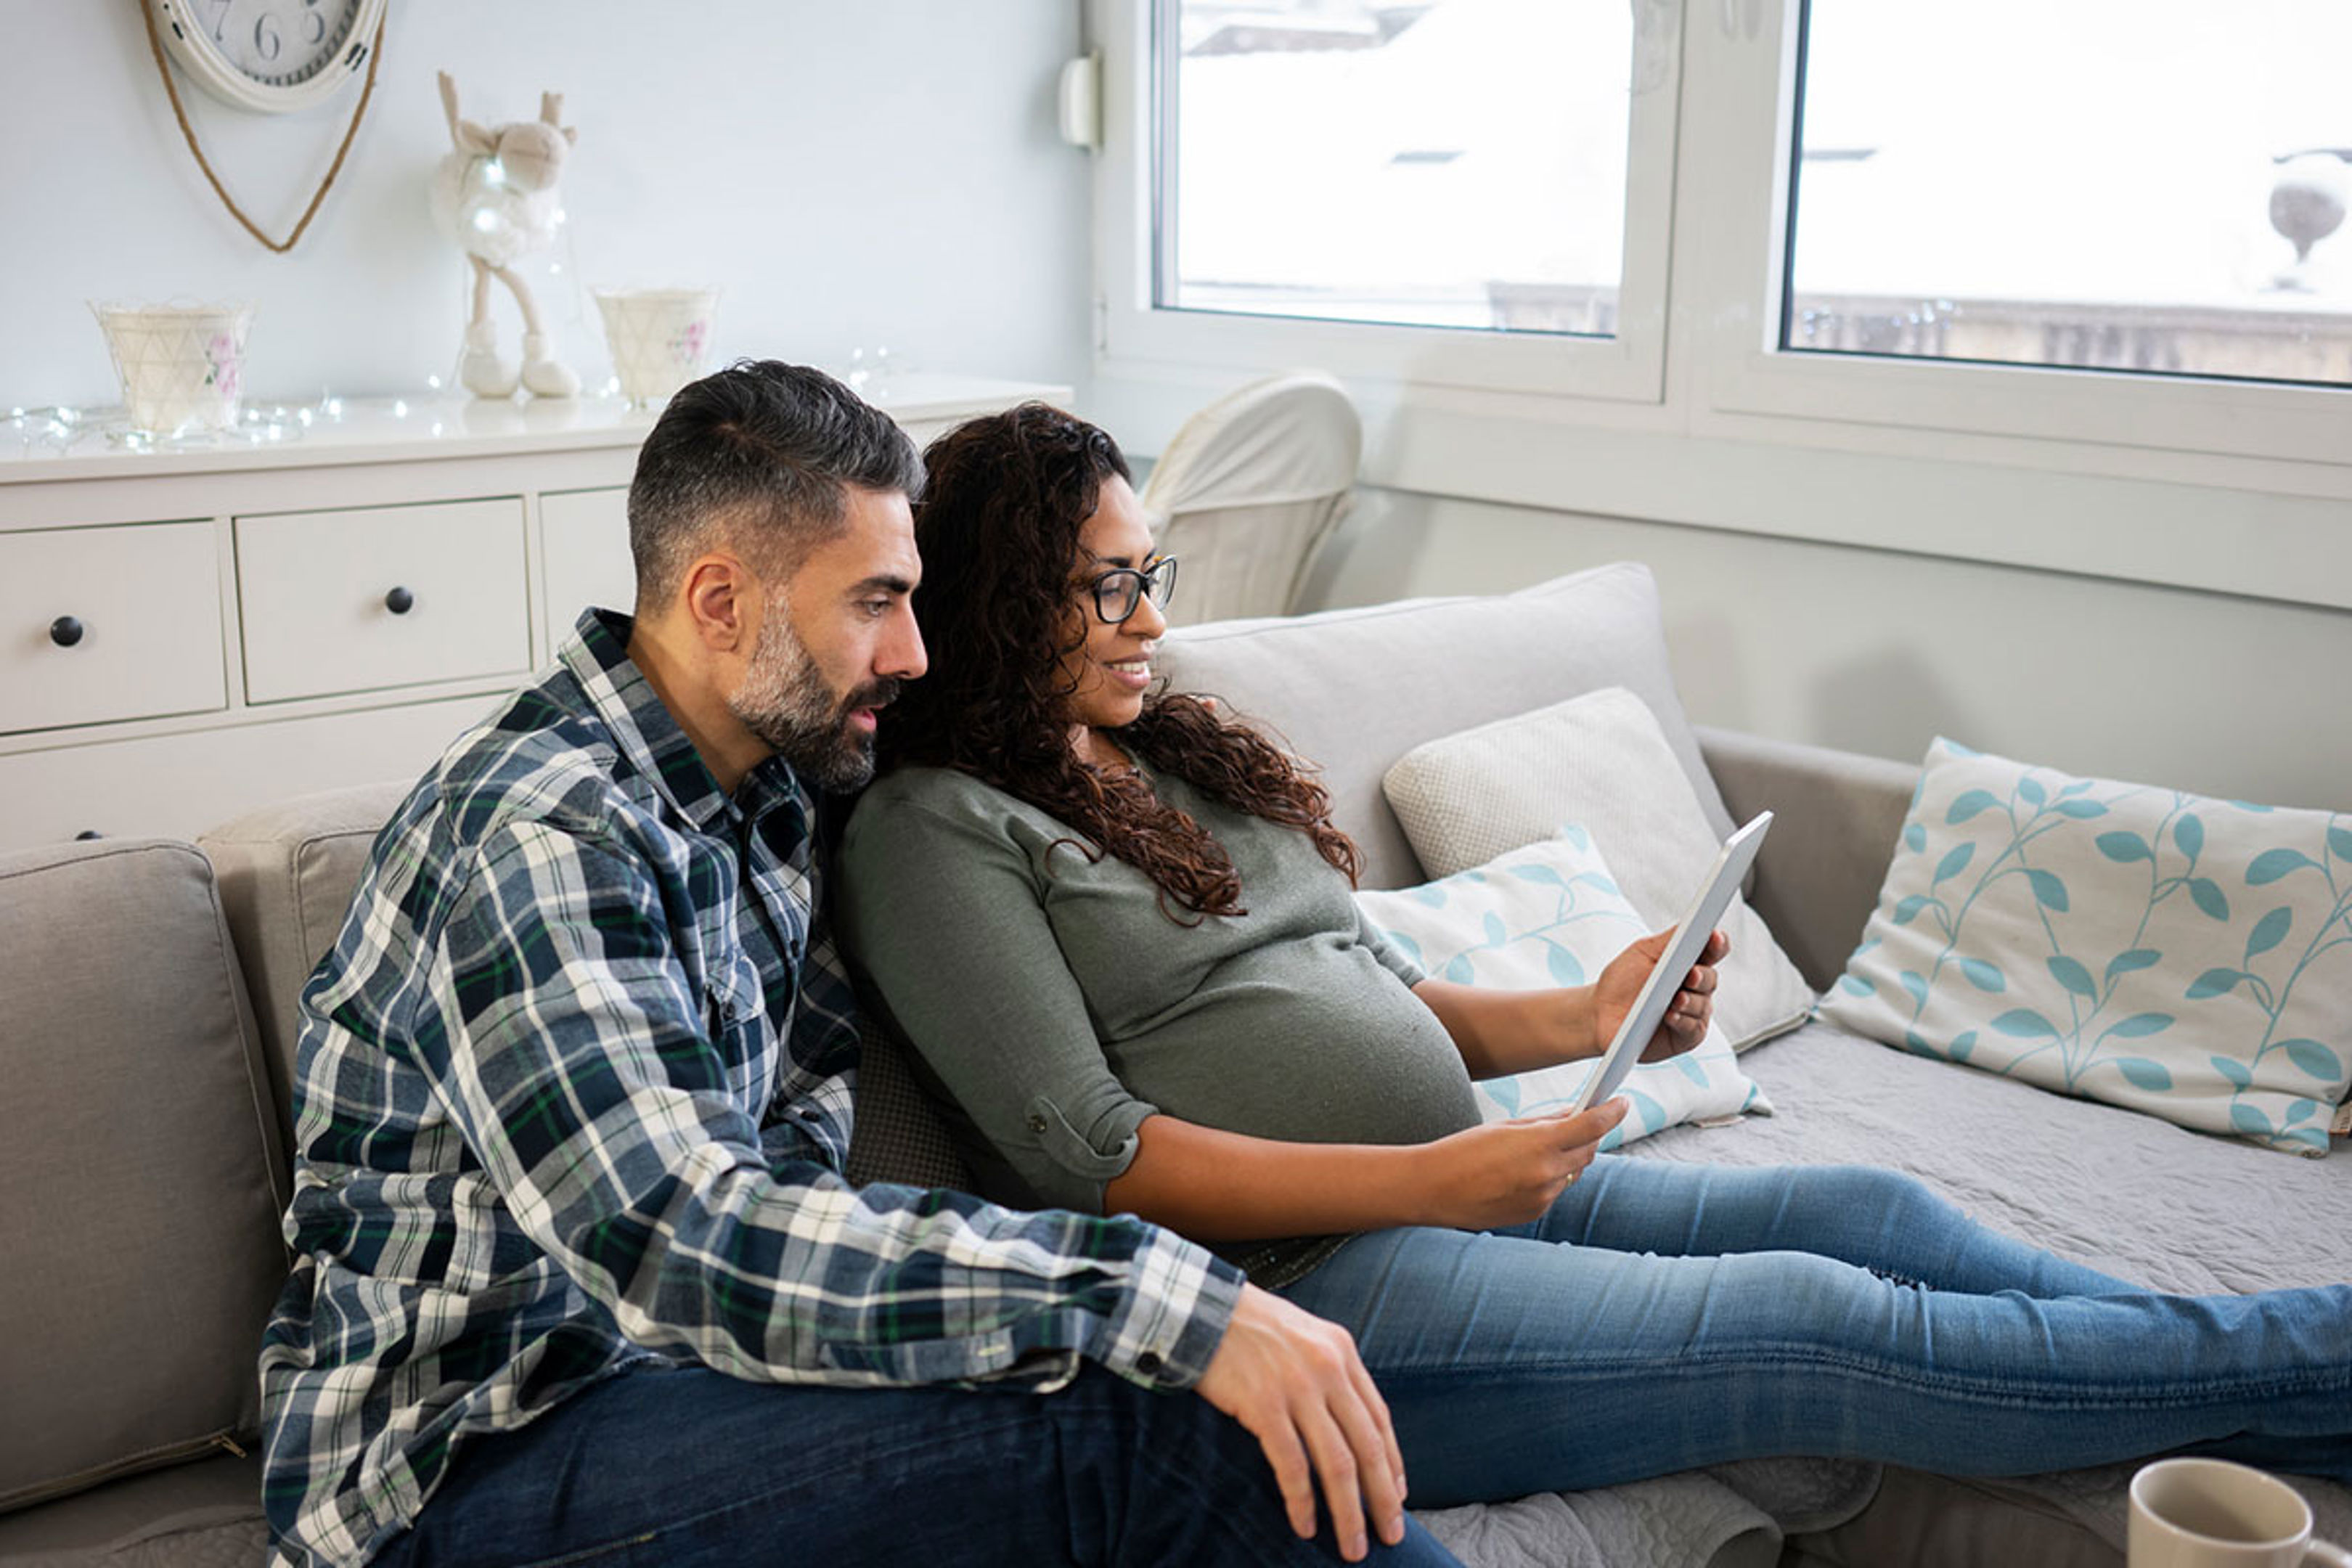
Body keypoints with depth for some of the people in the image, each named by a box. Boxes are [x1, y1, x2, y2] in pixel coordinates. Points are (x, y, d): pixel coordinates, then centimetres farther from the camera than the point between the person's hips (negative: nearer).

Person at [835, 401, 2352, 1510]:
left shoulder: (1183, 756, 17)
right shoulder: (933, 832, -7)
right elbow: (1093, 1156, -16)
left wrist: (1583, 1019, -1)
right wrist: (1428, 1182, -21)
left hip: (1452, 1187, 8)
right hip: (1302, 1277, -8)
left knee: (1867, 1215, -5)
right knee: (1823, 1327, -14)